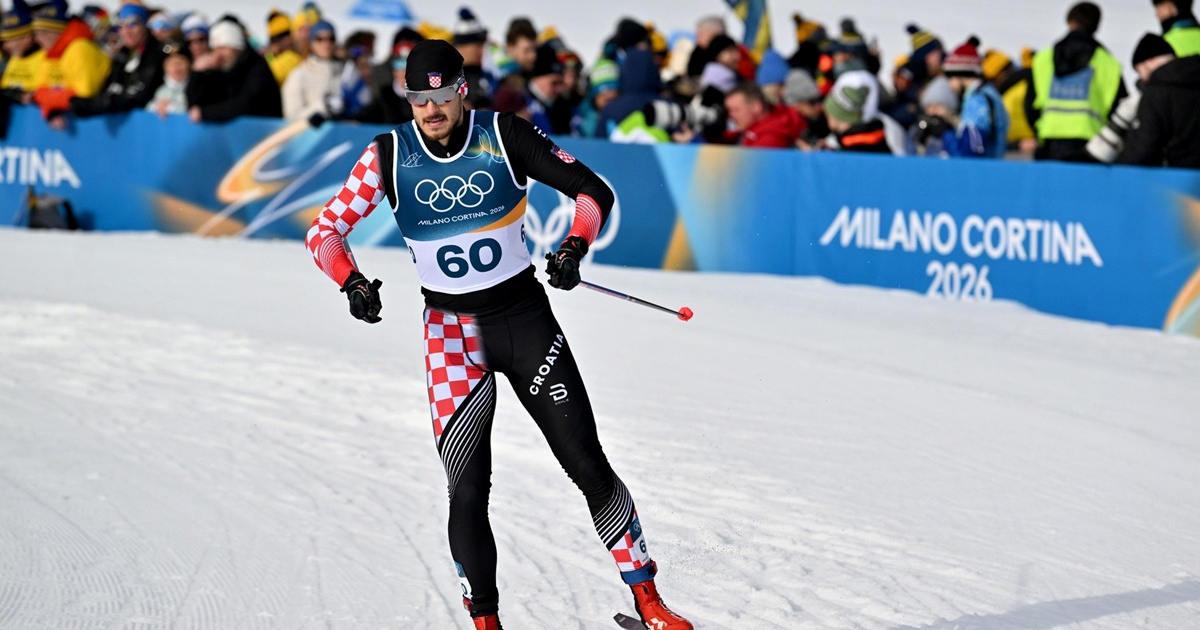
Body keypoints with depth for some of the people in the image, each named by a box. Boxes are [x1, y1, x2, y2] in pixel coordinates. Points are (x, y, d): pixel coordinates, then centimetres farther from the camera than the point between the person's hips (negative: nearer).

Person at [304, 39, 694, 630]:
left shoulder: (506, 136, -8)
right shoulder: (389, 155, -5)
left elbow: (593, 190, -3)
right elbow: (325, 231, -1)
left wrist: (575, 246, -22)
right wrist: (352, 283, -20)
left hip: (527, 315, 0)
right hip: (453, 327, 0)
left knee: (588, 465, 0)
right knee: (467, 491, -8)